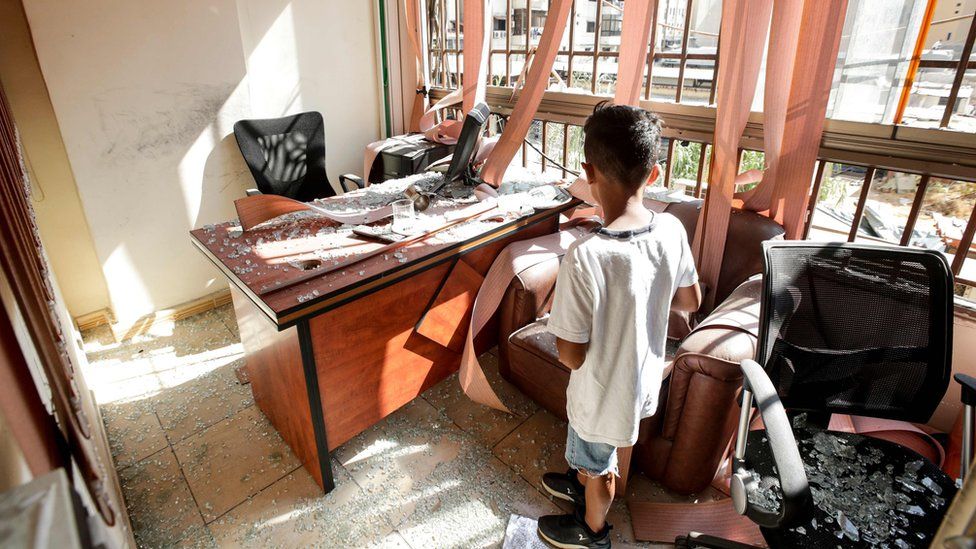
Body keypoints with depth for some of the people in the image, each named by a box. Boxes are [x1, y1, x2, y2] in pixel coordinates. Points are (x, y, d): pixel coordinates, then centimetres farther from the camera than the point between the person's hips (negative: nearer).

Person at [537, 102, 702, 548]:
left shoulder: (585, 257, -36)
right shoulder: (672, 231, -17)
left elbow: (571, 355, -27)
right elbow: (691, 300, 0)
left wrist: (561, 333, -7)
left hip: (605, 390, -6)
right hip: (643, 377, 6)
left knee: (598, 464, 24)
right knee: (590, 447, 34)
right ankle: (580, 482, 63)